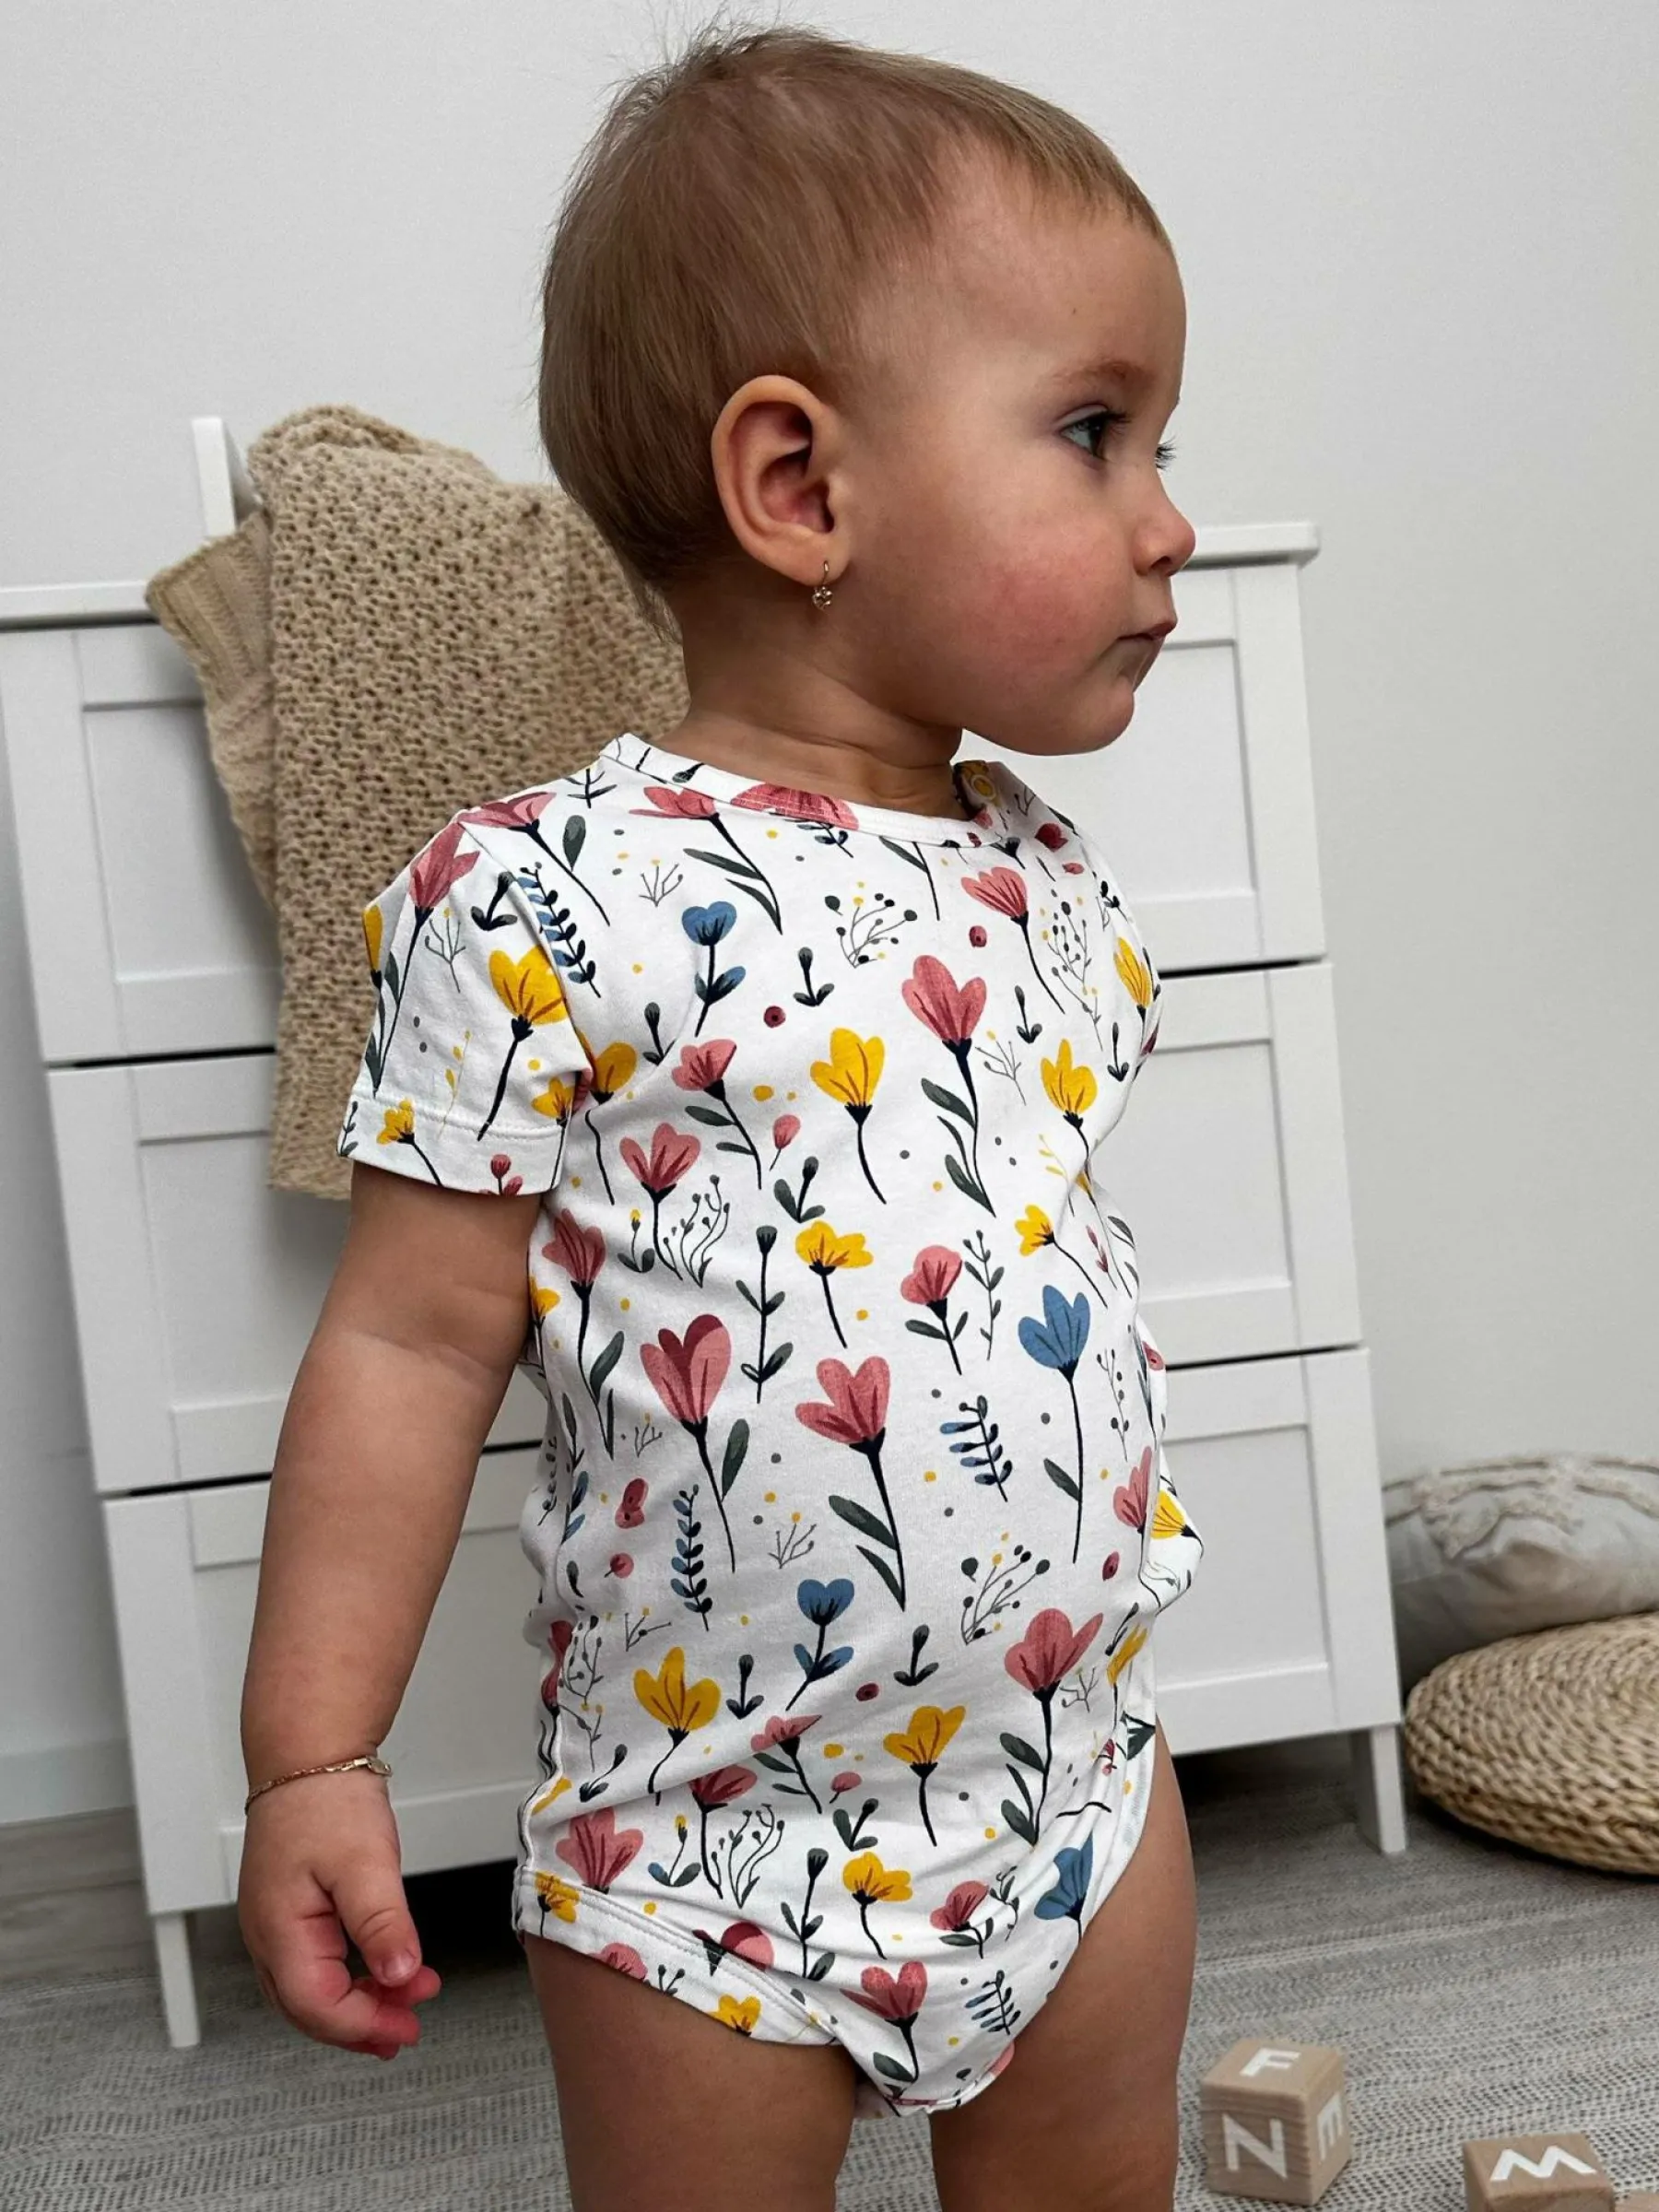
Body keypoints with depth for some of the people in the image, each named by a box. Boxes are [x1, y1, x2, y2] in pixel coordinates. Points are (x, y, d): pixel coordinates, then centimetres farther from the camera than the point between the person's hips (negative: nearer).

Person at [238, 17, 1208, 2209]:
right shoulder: (557, 899, -18)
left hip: (1082, 1779, 6)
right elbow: (415, 1336, -14)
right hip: (710, 1842, -5)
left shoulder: (1056, 885, 2)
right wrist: (312, 1757, -12)